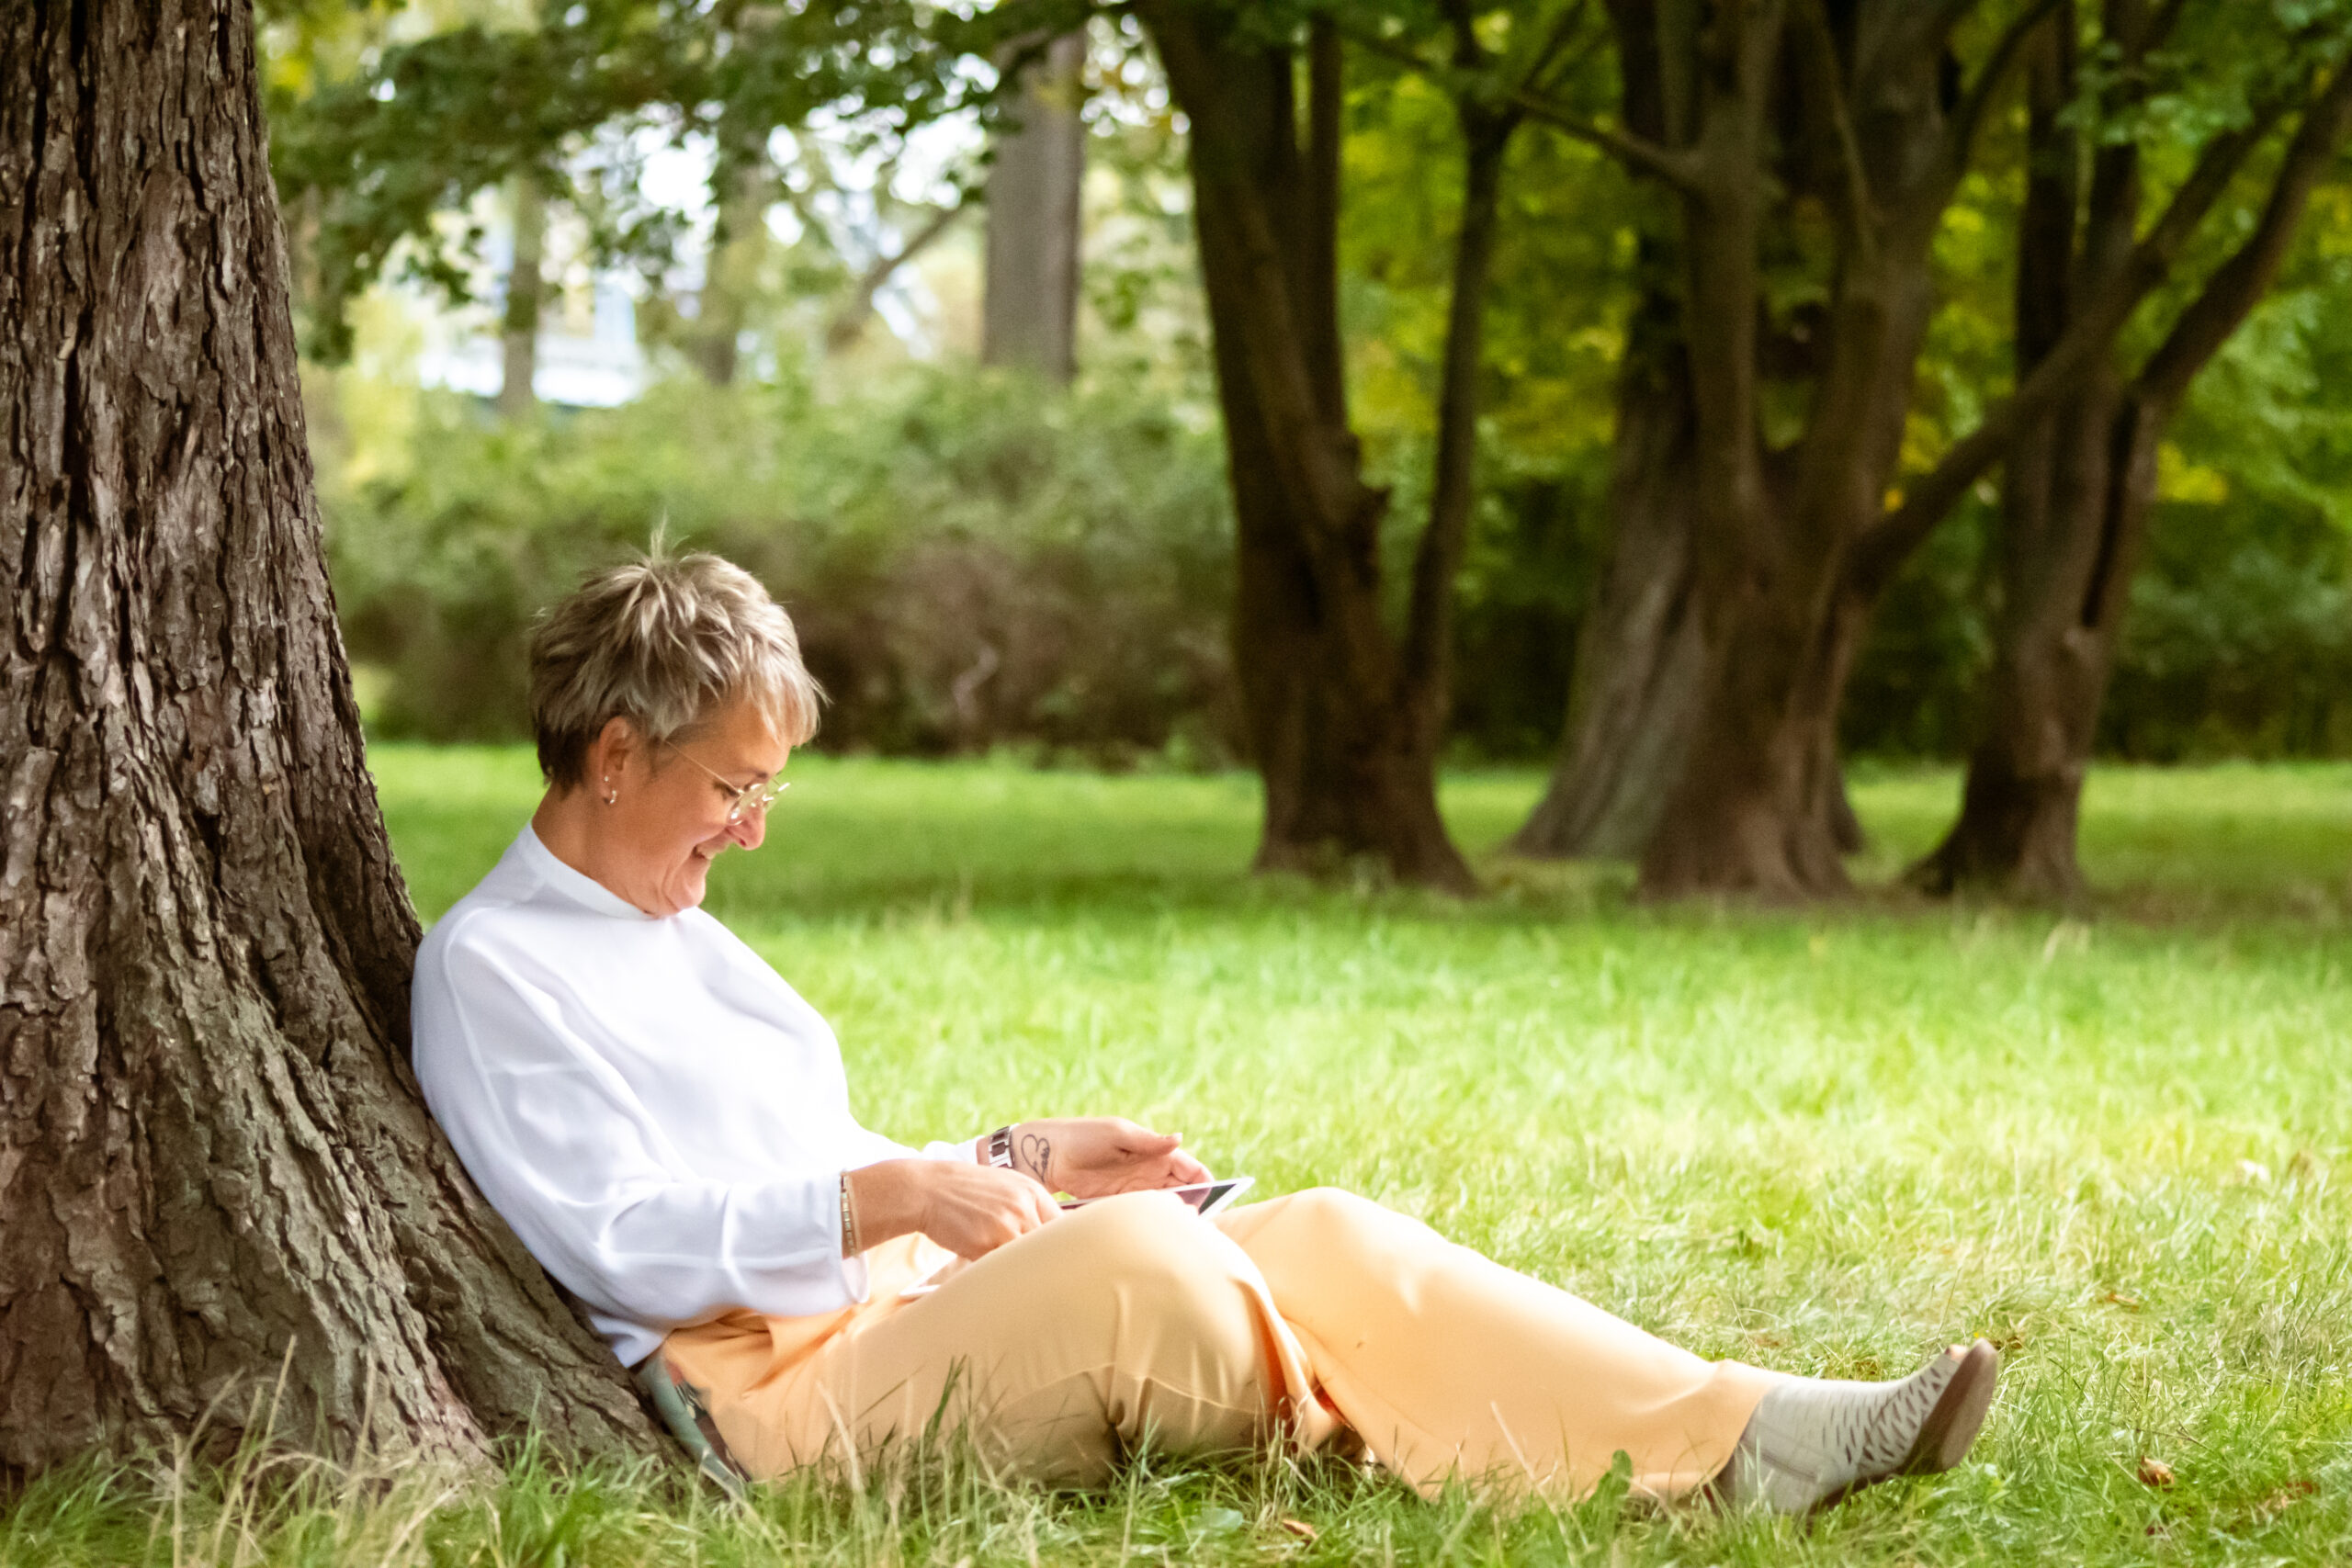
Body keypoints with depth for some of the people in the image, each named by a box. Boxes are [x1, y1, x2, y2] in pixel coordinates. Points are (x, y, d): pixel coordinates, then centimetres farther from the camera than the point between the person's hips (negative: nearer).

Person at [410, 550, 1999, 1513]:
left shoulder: (673, 930, 25)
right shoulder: (489, 969, -3)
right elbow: (625, 1243, -14)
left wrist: (1011, 1161, 14)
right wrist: (890, 1195, -19)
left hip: (913, 1319, 8)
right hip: (783, 1388, -8)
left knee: (1321, 1236, -12)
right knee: (1126, 1260, -34)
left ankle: (1741, 1441, -21)